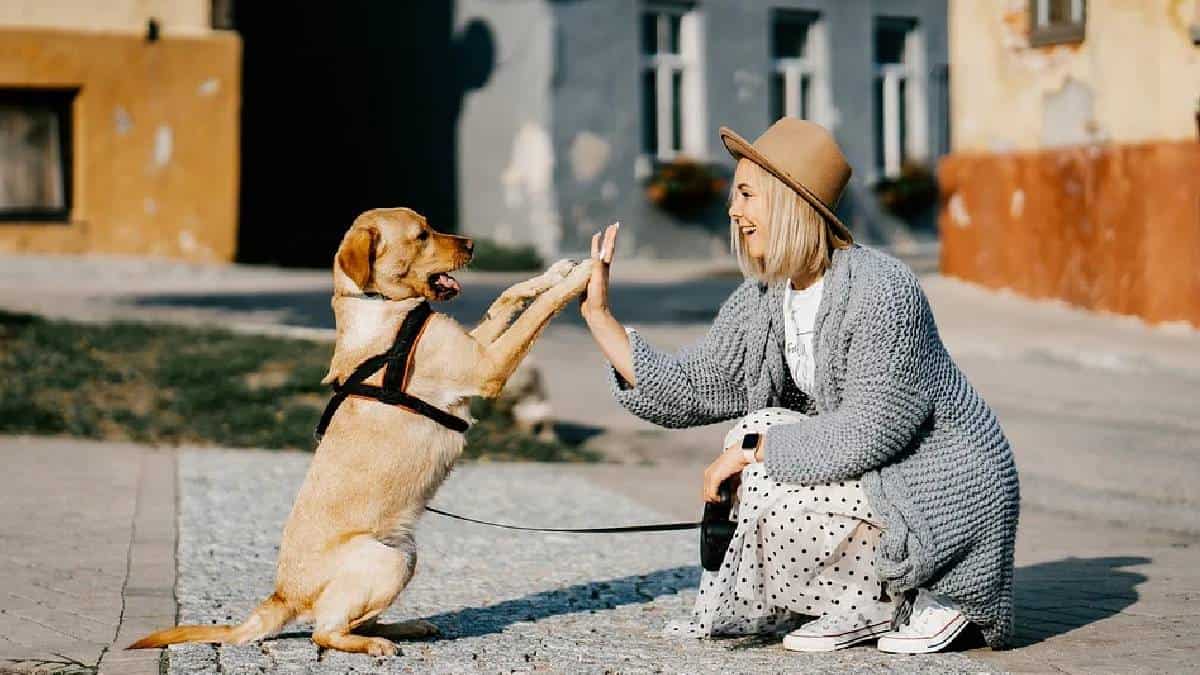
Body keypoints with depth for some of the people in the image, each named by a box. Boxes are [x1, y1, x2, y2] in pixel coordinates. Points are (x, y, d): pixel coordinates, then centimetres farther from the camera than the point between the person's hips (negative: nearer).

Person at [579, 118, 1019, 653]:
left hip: (949, 495, -9)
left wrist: (752, 448, -19)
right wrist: (599, 314, -2)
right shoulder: (762, 299, 2)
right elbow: (686, 391, 2)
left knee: (771, 493, -21)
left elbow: (871, 431, -26)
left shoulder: (880, 289, -24)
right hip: (876, 478, 9)